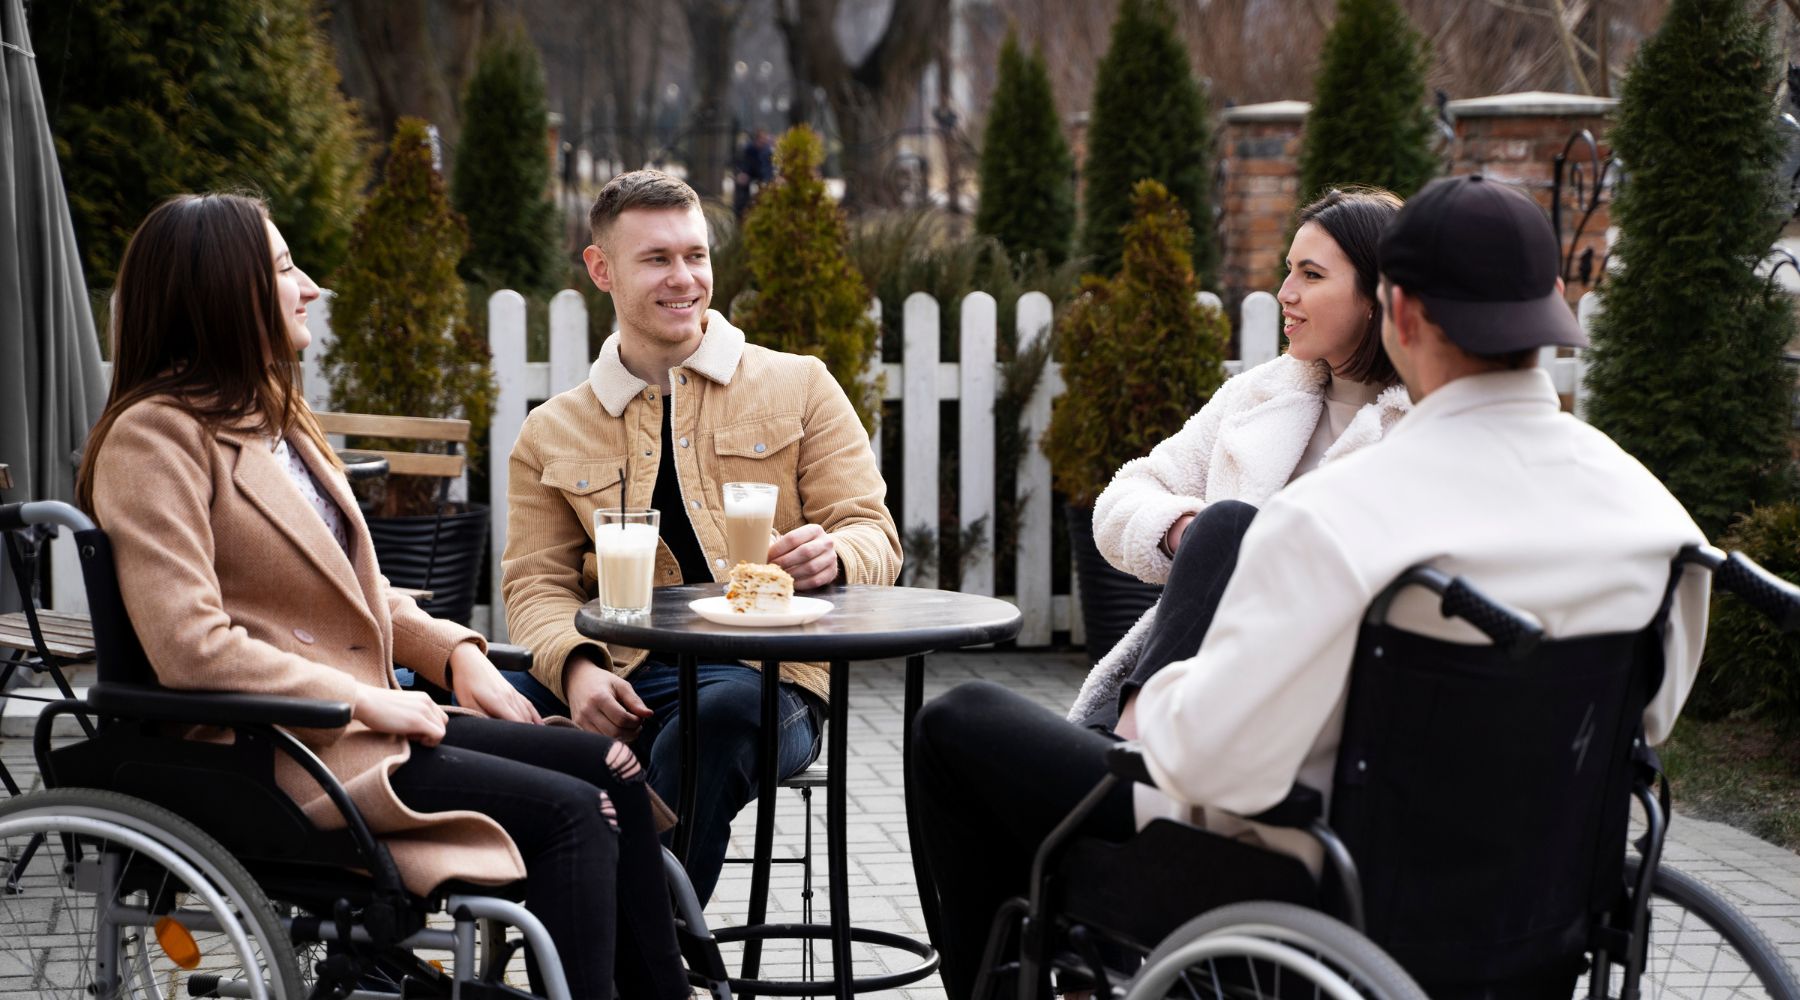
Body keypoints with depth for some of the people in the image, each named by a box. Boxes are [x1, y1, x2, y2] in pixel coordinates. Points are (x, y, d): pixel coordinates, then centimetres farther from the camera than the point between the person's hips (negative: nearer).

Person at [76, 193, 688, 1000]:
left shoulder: (269, 418, 19)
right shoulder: (154, 436, -11)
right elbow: (190, 648, -22)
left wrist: (452, 650, 6)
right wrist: (365, 700, -18)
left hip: (359, 715, 9)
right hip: (275, 751, -9)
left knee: (608, 767, -3)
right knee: (567, 812, -20)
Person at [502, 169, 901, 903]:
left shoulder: (798, 387, 13)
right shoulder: (552, 435, 19)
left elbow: (875, 537, 9)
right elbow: (537, 581, 11)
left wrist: (832, 555, -17)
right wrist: (576, 666, -12)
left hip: (767, 676, -2)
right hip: (624, 681, 2)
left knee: (718, 717, -39)